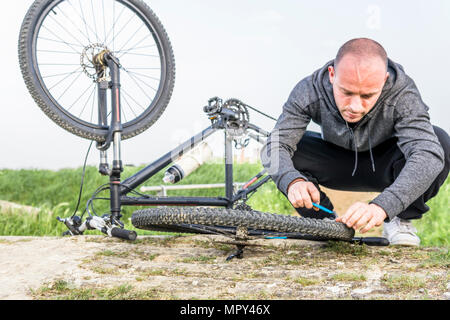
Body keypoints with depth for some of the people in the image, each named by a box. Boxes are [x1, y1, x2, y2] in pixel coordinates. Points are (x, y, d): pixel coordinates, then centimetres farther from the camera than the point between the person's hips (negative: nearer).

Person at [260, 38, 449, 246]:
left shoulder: (402, 92, -34)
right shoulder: (310, 90, -29)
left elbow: (429, 154, -45)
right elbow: (275, 147, -30)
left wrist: (381, 207, -59)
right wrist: (293, 182, -54)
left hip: (384, 166, -1)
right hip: (337, 166, 1)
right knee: (287, 153, -27)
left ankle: (401, 221, -7)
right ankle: (323, 220, -1)